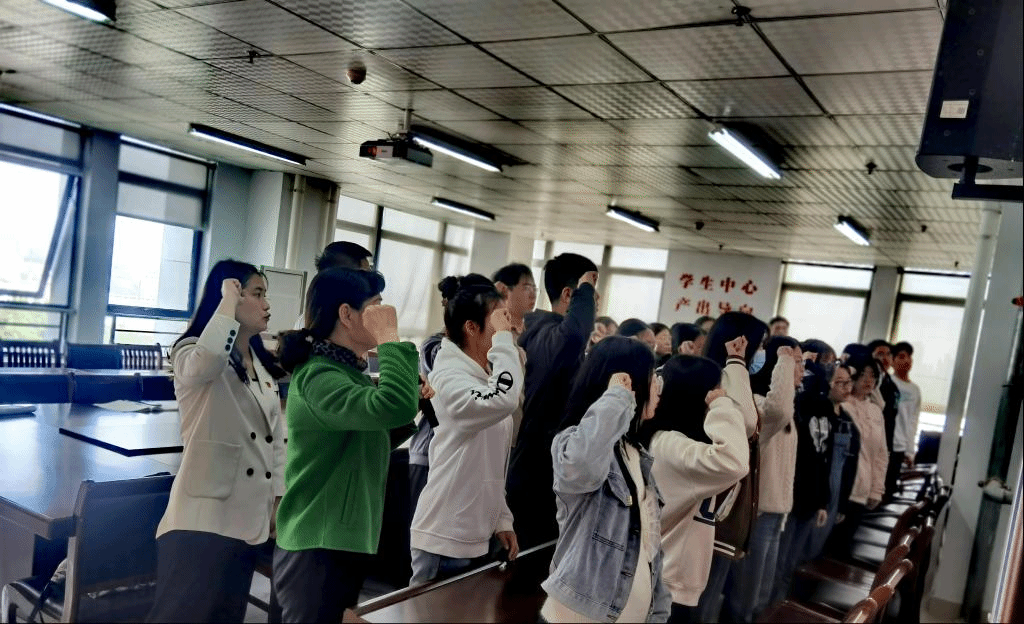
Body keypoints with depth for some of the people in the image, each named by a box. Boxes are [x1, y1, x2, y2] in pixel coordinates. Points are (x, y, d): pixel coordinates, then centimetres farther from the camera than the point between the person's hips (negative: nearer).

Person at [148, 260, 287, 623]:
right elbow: (209, 359, -35)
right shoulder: (192, 353, -7)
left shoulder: (263, 366, 14)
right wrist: (228, 300, -23)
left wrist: (279, 499, 11)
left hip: (250, 519, 8)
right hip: (204, 518, -7)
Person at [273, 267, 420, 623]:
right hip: (317, 547, -9)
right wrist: (390, 339, -25)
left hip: (347, 542, 10)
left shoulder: (349, 372, 10)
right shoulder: (317, 375, -20)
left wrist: (411, 398, 3)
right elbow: (393, 406, -37)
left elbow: (370, 442, 17)